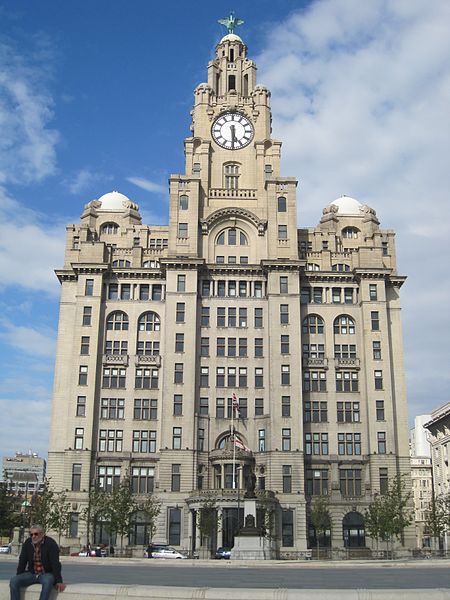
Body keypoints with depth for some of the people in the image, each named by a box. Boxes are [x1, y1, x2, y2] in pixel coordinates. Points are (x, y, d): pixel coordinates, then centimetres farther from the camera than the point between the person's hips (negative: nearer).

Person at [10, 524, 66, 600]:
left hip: (47, 574, -5)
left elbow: (55, 563, -19)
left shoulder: (51, 543, -14)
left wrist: (59, 581, -25)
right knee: (13, 581, -19)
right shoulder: (27, 543, 1)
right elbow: (22, 562, 6)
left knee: (48, 581, -39)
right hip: (31, 573, 5)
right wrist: (18, 578, 0)